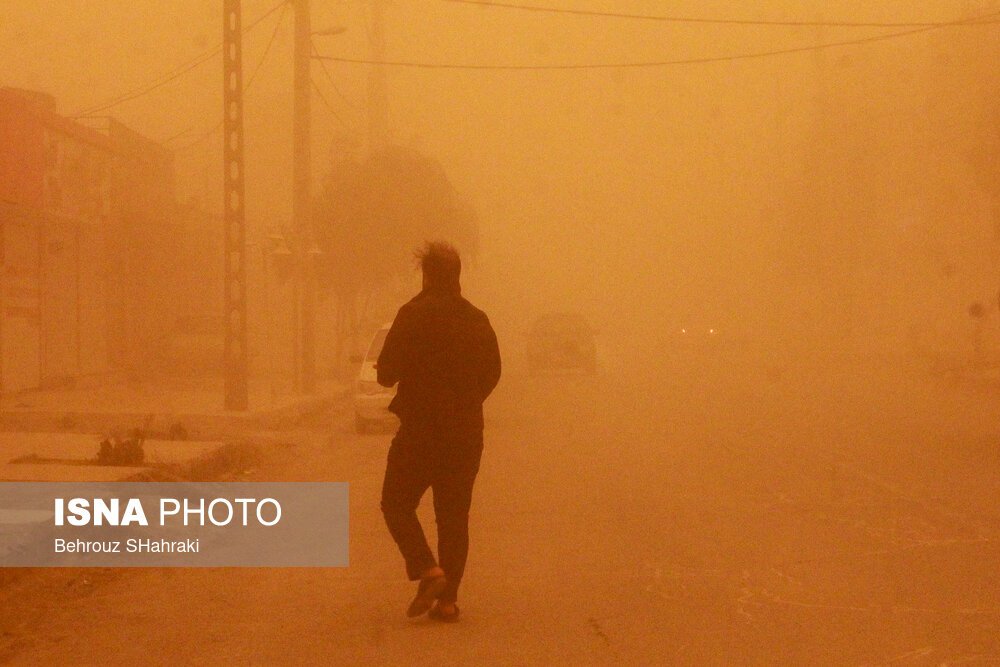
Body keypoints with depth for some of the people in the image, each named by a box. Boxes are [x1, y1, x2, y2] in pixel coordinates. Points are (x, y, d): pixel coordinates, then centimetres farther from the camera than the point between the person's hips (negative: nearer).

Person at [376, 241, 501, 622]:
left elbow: (387, 372, -12)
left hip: (420, 430, -5)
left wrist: (386, 372, 11)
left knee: (397, 504, 8)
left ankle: (428, 571, -12)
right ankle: (447, 599, 6)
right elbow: (492, 372, 11)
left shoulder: (413, 315, -10)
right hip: (466, 433, 5)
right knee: (454, 516, 10)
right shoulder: (477, 320, 5)